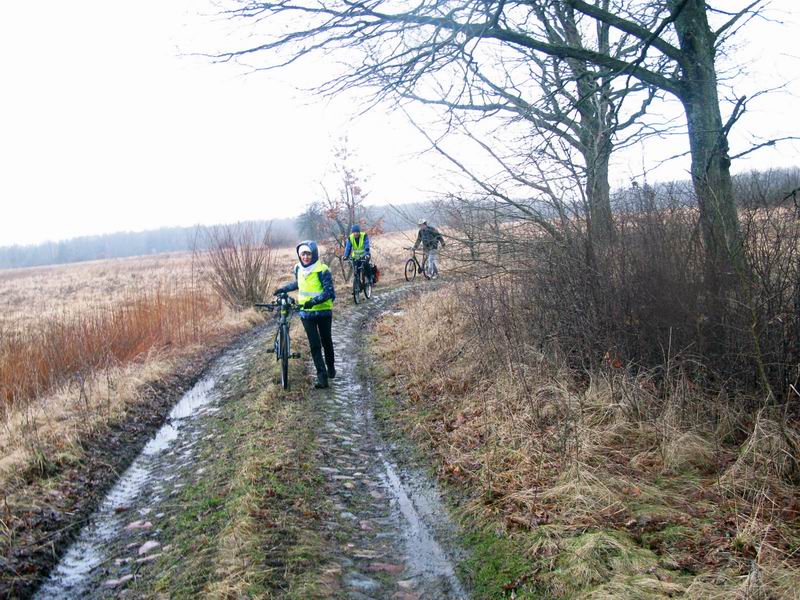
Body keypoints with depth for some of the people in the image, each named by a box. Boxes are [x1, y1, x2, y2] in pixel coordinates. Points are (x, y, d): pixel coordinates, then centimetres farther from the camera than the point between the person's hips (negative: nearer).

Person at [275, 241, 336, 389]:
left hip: (323, 311, -3)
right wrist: (284, 289, 16)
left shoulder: (322, 270, -17)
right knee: (314, 345, -3)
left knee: (326, 341, 13)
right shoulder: (298, 269, 1)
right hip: (306, 312, 3)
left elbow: (329, 291, -20)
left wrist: (314, 301, -31)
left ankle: (331, 367, 37)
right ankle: (322, 376, -4)